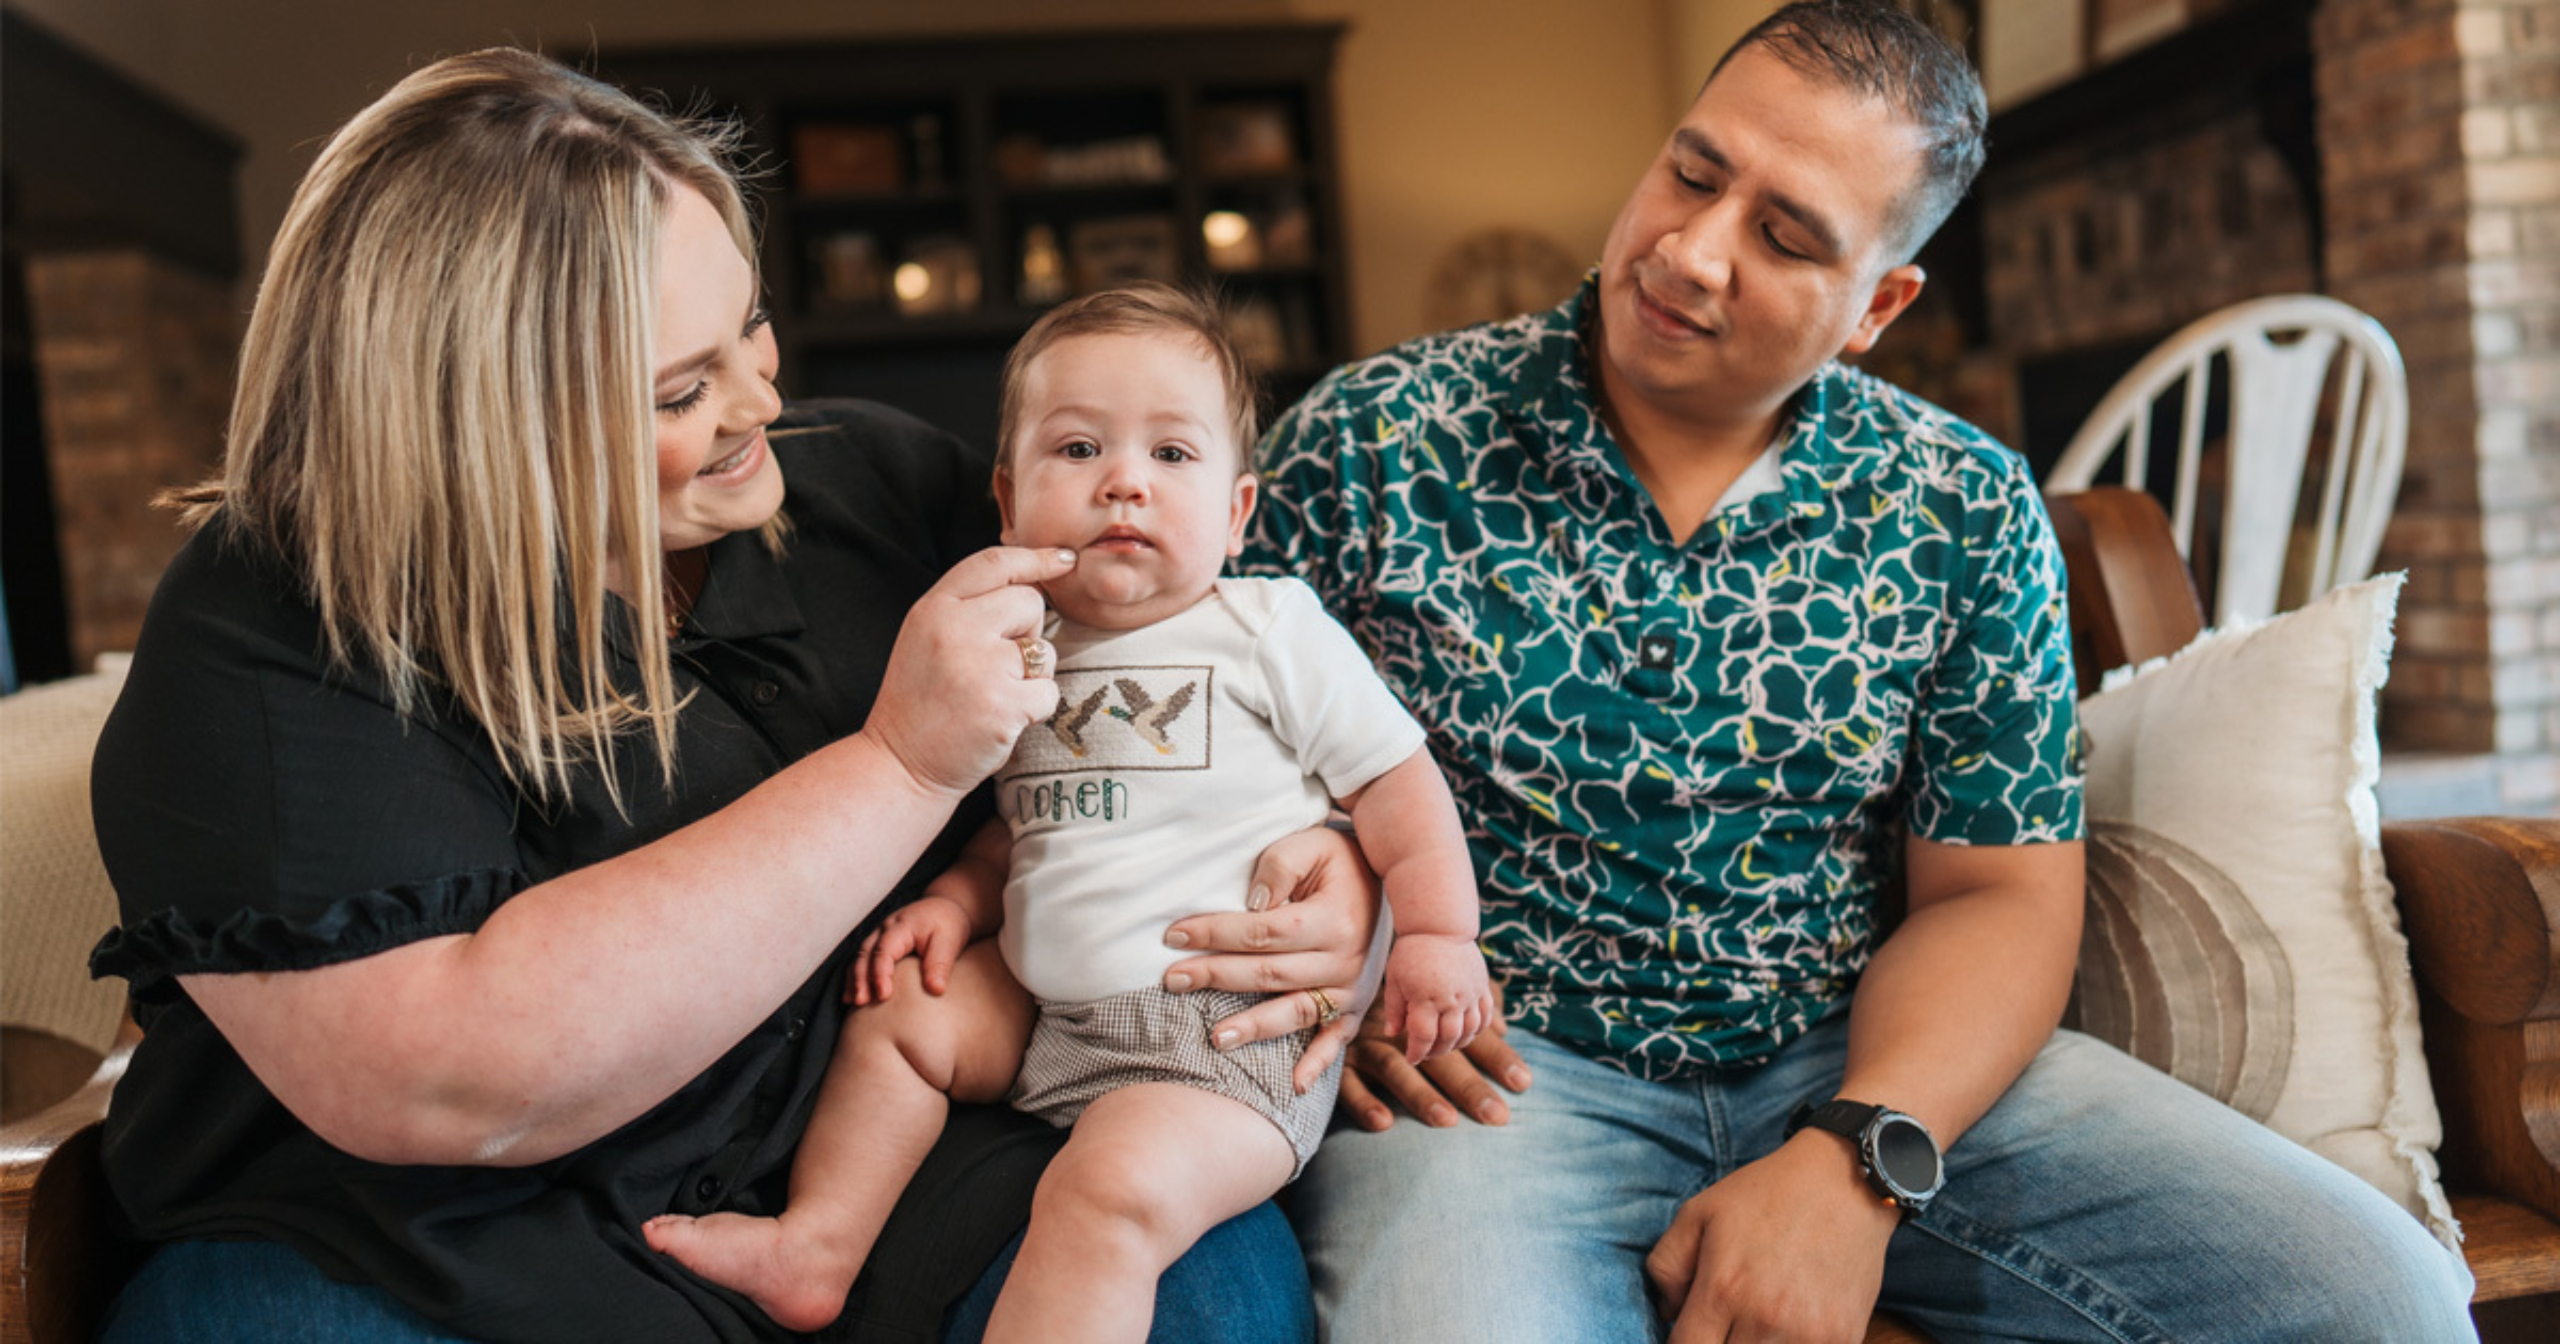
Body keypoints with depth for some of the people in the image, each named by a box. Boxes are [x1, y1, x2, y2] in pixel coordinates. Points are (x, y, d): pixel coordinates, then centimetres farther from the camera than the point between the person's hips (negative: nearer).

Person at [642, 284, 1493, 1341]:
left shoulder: (1271, 630, -4)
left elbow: (1394, 775, -2)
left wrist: (1438, 933, -10)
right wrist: (957, 900, 6)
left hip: (1230, 1031, -7)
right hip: (1046, 1007, 7)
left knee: (1113, 1187, -28)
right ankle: (816, 1246, 19)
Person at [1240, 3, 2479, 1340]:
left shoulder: (1964, 510, 3)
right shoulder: (1370, 442, -3)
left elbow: (1995, 894, 2)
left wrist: (1855, 1162, -14)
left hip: (1868, 1071, 4)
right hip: (1506, 1070, -3)